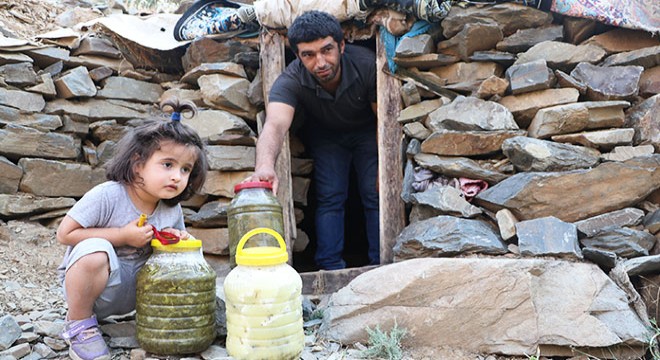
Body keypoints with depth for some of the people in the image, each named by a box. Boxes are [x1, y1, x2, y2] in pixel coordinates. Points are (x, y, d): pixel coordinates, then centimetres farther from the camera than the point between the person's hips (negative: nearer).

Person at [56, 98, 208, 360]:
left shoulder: (173, 210, -4)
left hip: (131, 294, 5)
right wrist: (122, 235, -25)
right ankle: (79, 324, -13)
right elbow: (65, 233, -21)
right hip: (85, 285, -5)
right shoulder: (108, 195, -22)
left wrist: (175, 239, -11)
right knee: (94, 250, -37)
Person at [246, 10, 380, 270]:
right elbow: (275, 124, -53)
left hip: (366, 131, 0)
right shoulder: (292, 81, -35)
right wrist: (265, 166, -74)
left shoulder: (366, 64, -33)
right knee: (329, 197, -9)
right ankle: (331, 269, -2)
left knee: (376, 193, -8)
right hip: (325, 136, 1)